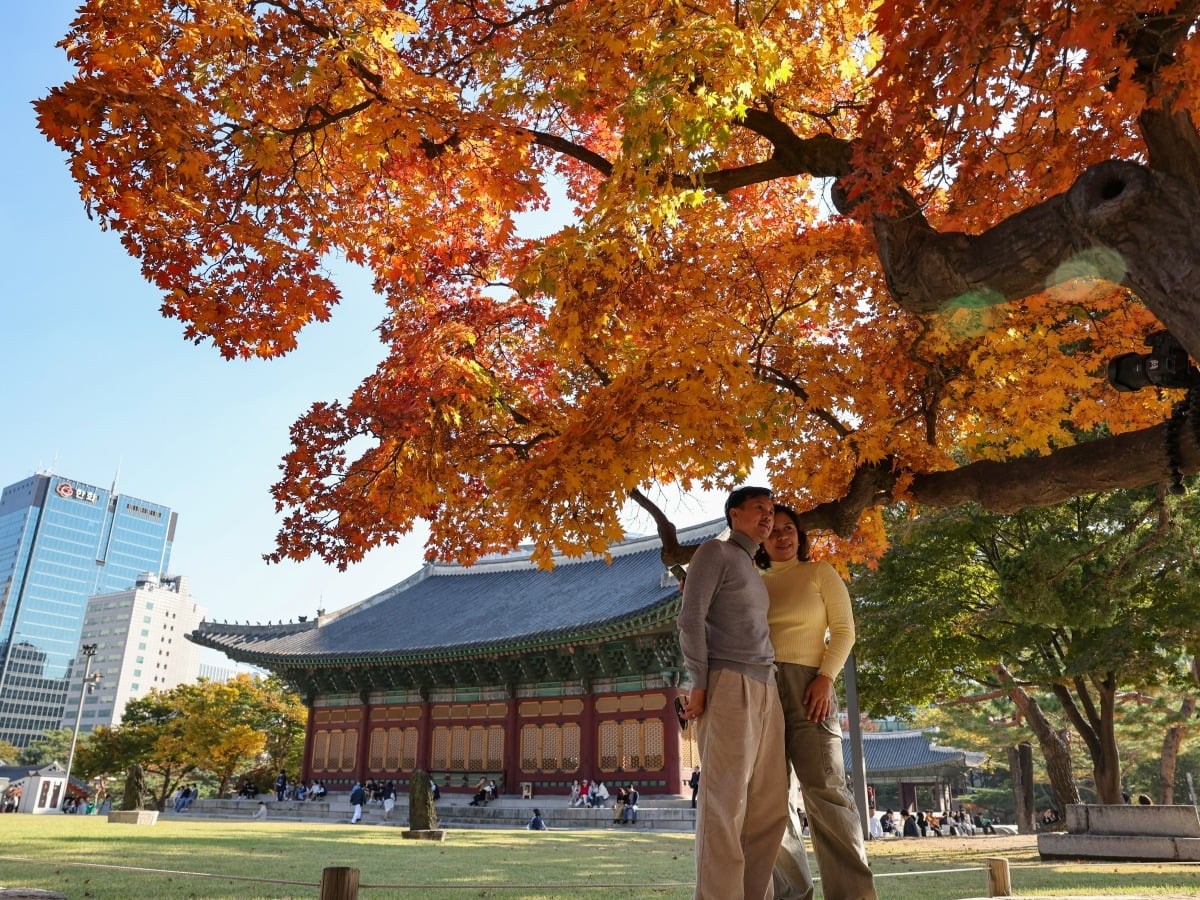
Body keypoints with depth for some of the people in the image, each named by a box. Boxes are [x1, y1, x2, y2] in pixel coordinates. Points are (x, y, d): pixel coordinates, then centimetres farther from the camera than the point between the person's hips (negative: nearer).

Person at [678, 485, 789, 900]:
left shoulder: (753, 571, 26)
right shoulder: (715, 552, 2)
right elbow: (691, 618, -7)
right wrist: (699, 684, -14)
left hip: (765, 691, 8)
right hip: (728, 685, -8)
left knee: (769, 807, 6)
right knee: (725, 802, -10)